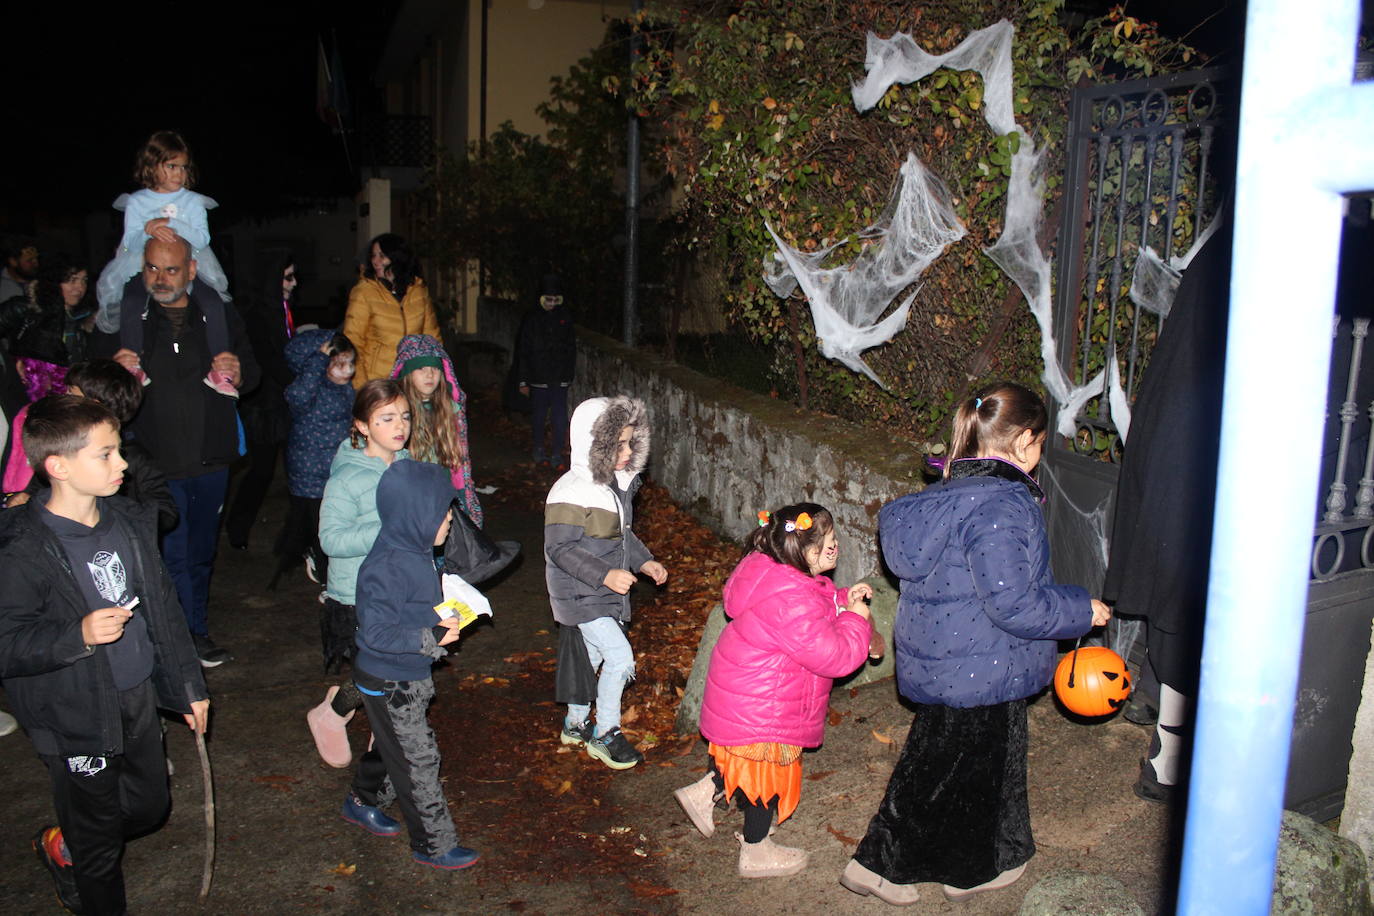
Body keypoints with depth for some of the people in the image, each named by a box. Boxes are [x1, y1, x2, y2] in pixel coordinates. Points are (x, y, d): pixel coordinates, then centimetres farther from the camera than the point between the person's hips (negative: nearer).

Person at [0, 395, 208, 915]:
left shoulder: (129, 522, -1)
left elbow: (162, 608, 9)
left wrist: (189, 687, 13)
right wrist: (80, 635, -34)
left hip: (139, 699, 6)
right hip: (77, 720, -6)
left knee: (150, 807, 23)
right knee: (99, 848, 12)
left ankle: (63, 845, 50)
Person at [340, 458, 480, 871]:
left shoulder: (416, 551, -1)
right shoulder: (388, 567, -30)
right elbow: (377, 633, -30)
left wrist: (442, 618, 0)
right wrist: (433, 637, -27)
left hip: (409, 677, 9)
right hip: (388, 684, -9)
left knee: (392, 745, 27)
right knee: (418, 760, 4)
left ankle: (362, 802, 51)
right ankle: (434, 844, 19)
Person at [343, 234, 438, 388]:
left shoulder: (419, 290, 7)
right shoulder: (363, 292, -4)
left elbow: (431, 334, 14)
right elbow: (352, 342, -6)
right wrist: (360, 385, -13)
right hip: (376, 380, -3)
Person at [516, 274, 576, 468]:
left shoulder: (565, 316, 6)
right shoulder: (531, 318, -3)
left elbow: (571, 348, 15)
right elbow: (522, 351, -2)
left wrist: (569, 373, 12)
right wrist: (523, 380, -4)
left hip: (560, 378, 2)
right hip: (538, 378, -2)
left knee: (560, 417, -3)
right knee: (538, 416, 7)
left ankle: (558, 455, 5)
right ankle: (539, 453, 22)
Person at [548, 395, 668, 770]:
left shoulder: (619, 482, 3)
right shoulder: (572, 492, -25)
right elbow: (560, 548, -25)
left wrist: (645, 561, 3)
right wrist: (605, 574, -30)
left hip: (607, 590, 8)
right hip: (580, 594, -8)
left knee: (592, 657, 20)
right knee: (620, 658, -9)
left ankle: (575, 725, 40)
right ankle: (605, 735, 9)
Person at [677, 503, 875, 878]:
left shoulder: (768, 568, -2)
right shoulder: (792, 600, -34)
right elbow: (834, 656, -29)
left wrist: (843, 598, 3)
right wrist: (856, 618, -14)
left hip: (742, 688, 9)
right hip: (762, 707, -9)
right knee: (767, 773, 11)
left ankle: (703, 792, 41)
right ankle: (755, 853, 30)